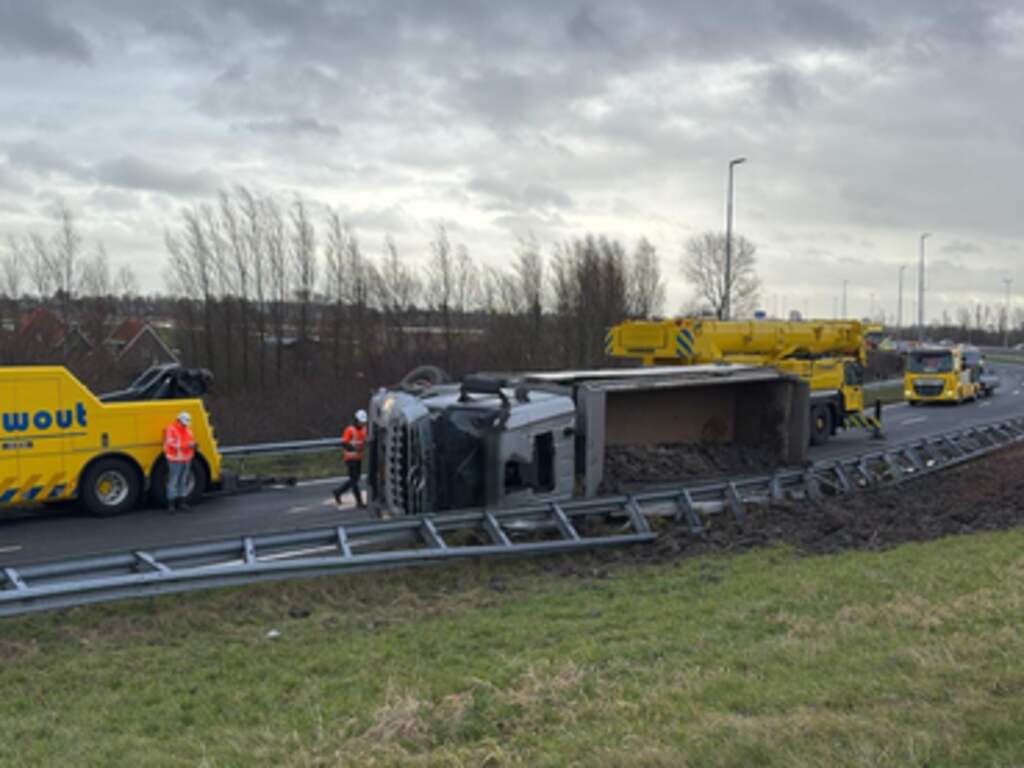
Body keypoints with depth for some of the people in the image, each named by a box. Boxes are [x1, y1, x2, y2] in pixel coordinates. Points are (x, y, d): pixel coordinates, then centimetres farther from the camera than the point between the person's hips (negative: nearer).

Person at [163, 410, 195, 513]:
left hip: (186, 459, 8)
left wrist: (193, 445, -1)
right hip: (175, 460, -8)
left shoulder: (187, 430, 15)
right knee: (173, 482, -6)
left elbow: (191, 440, 23)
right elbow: (171, 443, -20)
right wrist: (186, 445, -25)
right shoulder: (171, 429, -11)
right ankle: (171, 504, -3)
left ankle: (181, 503, 18)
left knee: (183, 481, 11)